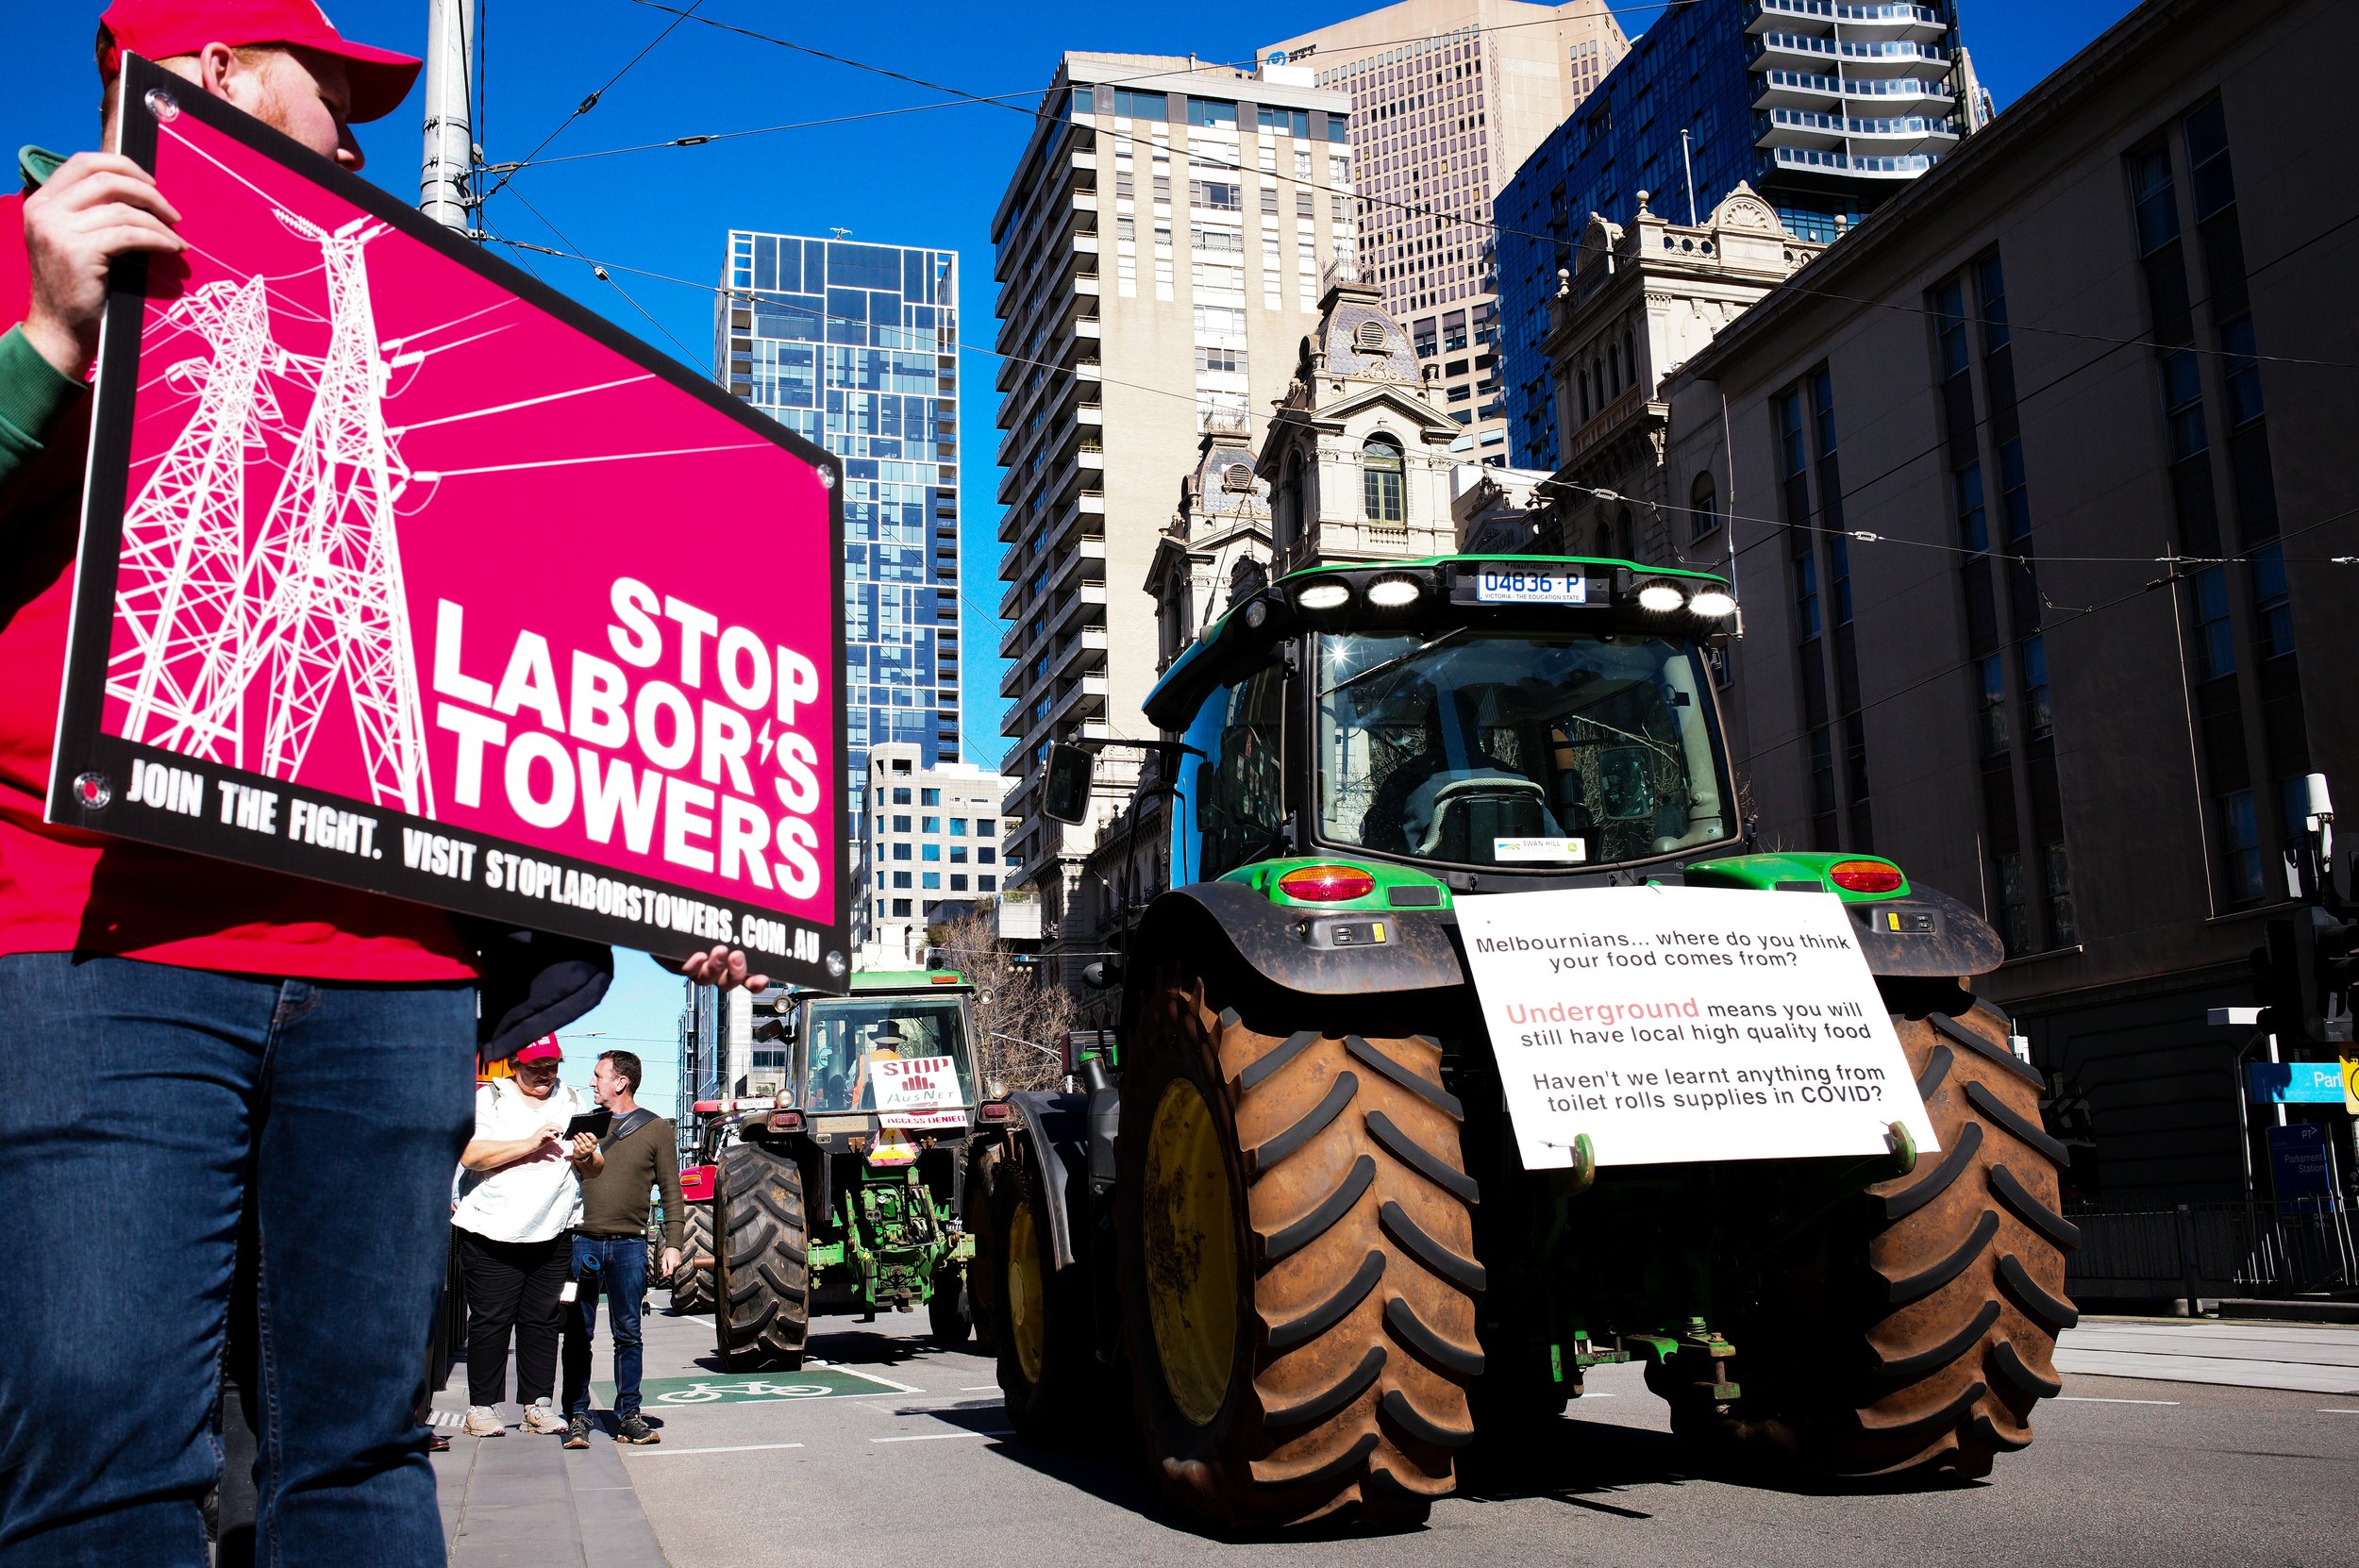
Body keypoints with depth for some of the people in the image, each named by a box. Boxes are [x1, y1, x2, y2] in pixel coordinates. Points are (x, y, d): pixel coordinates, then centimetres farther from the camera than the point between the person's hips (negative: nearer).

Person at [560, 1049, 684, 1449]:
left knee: (628, 1334, 4)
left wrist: (672, 1244, -3)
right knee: (578, 1334, 2)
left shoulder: (656, 1129, 5)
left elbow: (670, 1191, 5)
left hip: (629, 1246, -2)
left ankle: (628, 1415, 11)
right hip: (581, 1242, 2)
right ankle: (576, 1416, 9)